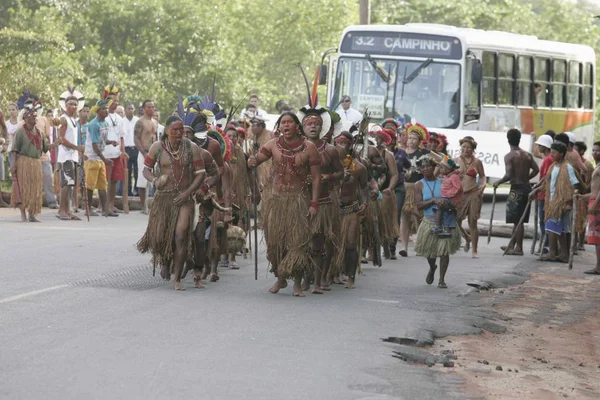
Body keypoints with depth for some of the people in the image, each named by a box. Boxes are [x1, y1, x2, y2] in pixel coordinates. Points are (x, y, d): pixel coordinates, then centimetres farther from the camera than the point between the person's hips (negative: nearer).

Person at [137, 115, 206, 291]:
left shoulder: (191, 148, -2)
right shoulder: (157, 147, 0)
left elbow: (200, 173, 0)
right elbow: (146, 169, 8)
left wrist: (188, 192, -12)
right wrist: (155, 180, -14)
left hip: (184, 197, -1)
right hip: (163, 196, 1)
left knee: (181, 235, -13)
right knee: (159, 235, -1)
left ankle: (177, 278, -2)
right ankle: (165, 261, 35)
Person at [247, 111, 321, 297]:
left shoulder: (308, 148, -4)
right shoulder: (273, 145, 3)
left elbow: (316, 177, -3)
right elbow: (257, 158, -3)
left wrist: (314, 203, -10)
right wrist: (252, 161, -29)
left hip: (299, 199, -2)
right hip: (277, 198, 3)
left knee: (299, 241, -7)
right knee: (275, 239, 3)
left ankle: (298, 283, -1)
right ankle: (280, 278, 20)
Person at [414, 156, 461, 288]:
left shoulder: (442, 182, 3)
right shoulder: (419, 185, 2)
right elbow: (419, 205, -8)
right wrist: (434, 200, -20)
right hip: (429, 221, 1)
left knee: (444, 250, -8)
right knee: (429, 251, 10)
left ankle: (442, 279, 0)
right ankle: (432, 268, 43)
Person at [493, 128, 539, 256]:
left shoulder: (509, 156, -12)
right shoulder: (527, 155, 8)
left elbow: (509, 175, -20)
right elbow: (536, 169, 7)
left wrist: (498, 182, -5)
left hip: (517, 188, -7)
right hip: (527, 187, 7)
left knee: (517, 220, -1)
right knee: (519, 219, 15)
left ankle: (518, 248, 1)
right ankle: (512, 245, 25)